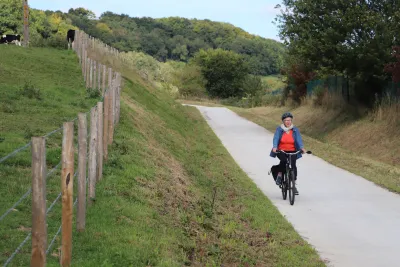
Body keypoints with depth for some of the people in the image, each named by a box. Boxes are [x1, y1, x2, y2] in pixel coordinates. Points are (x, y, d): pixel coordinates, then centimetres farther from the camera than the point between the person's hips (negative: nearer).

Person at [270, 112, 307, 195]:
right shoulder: (279, 129, 0)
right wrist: (274, 147, -33)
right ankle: (279, 175, -9)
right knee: (283, 160, -32)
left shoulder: (295, 130, 4)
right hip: (281, 151, -1)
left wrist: (302, 148, -28)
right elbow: (276, 139, -13)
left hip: (292, 152, 1)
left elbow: (299, 139, -9)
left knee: (293, 164, -18)